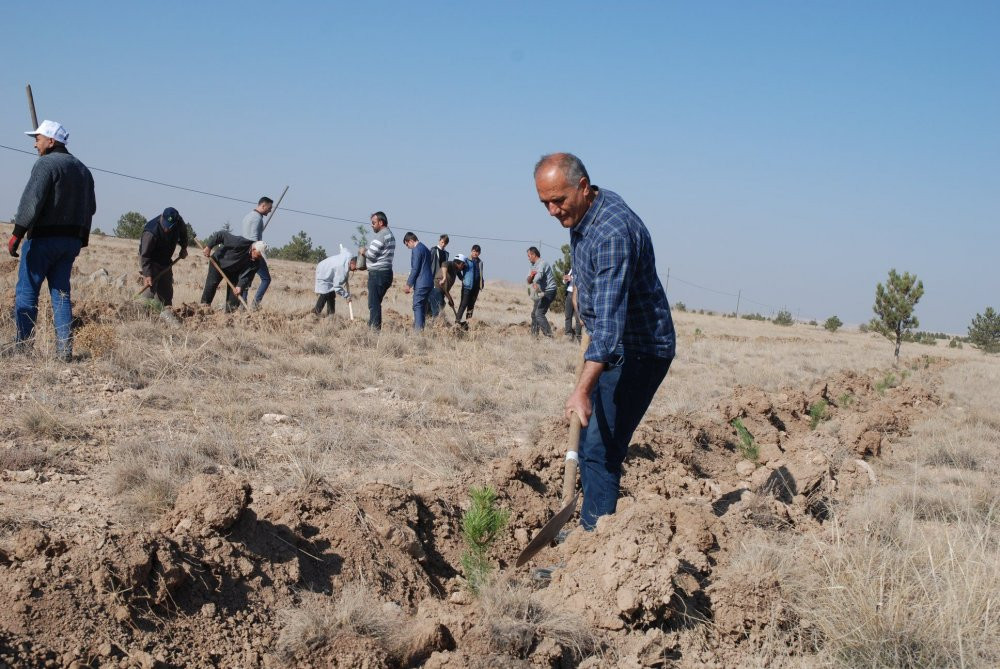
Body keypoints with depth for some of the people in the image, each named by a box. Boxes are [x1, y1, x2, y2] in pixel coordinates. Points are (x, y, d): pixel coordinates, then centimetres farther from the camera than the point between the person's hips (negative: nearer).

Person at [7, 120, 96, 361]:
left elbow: (31, 201, -19)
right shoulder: (82, 169, 16)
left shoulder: (46, 164, -10)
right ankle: (65, 349, 2)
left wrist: (17, 234, -19)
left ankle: (21, 347, -1)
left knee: (26, 291, -1)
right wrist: (82, 239, 20)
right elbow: (90, 208, 18)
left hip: (43, 238, -7)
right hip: (71, 240, 7)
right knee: (61, 292, 9)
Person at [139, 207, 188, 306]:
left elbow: (183, 232, 10)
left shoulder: (179, 222, -18)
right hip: (150, 261, -6)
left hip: (165, 260, 6)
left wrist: (184, 248, 6)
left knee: (167, 290, 7)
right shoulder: (151, 232, -34)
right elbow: (145, 255, -31)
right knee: (150, 288, -17)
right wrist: (147, 274, -36)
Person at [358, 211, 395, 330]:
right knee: (375, 302, 13)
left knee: (374, 303, -9)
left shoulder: (381, 235, -13)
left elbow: (371, 254, -17)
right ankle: (372, 327, 15)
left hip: (377, 273, -10)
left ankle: (374, 328, -11)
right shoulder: (390, 235, 19)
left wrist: (364, 251, 2)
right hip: (386, 272, 10)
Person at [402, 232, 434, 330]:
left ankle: (418, 329, -15)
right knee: (423, 307, 10)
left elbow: (415, 269, -15)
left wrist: (408, 285, -11)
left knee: (417, 306, -9)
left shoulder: (416, 249, -10)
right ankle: (420, 328, 11)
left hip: (421, 284, -9)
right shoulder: (425, 248, 19)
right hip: (429, 282, 9)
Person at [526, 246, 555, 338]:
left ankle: (549, 335, -23)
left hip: (548, 292, -10)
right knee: (534, 313, 15)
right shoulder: (534, 266, 18)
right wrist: (531, 276, -12)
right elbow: (529, 281, 12)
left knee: (539, 314, -19)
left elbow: (539, 275, -35)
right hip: (542, 293, 10)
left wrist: (535, 283, -54)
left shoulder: (542, 263, -13)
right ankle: (534, 335, 23)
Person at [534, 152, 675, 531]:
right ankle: (594, 529, 26)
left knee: (600, 449, -15)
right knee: (587, 442, 15)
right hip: (611, 345, 10)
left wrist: (583, 389, -44)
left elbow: (609, 318, -38)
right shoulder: (579, 214, 0)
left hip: (640, 350, -10)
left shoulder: (613, 232, -31)